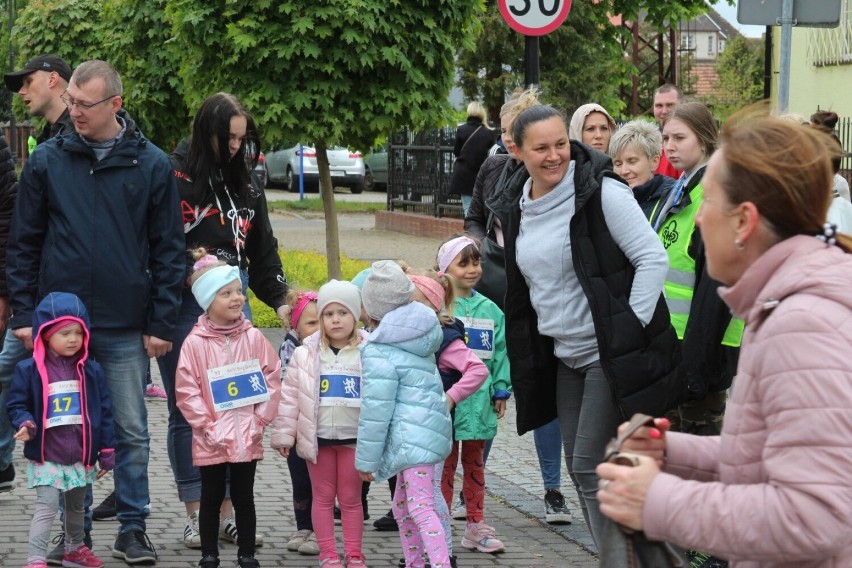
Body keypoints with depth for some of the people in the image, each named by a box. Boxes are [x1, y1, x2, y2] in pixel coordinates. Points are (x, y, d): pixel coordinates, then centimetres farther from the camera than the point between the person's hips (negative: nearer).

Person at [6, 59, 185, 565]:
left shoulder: (152, 165, 0)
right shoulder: (47, 161, 2)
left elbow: (169, 251, 3)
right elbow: (24, 244, 6)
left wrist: (161, 324, -1)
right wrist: (23, 314, 0)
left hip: (126, 331, -1)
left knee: (133, 432, 5)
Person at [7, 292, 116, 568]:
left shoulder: (91, 371, 1)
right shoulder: (29, 370, -8)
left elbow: (104, 412, 5)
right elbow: (17, 404, -1)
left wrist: (107, 452, 4)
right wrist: (25, 424, -23)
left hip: (82, 456, 4)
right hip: (45, 457, -4)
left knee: (76, 506, 21)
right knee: (46, 507, -11)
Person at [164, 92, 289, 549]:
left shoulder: (245, 183, 11)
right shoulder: (174, 176, -6)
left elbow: (263, 248, 17)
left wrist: (279, 300, 10)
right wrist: (191, 270, -20)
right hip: (183, 306, -5)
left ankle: (228, 513, 13)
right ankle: (195, 516, 10)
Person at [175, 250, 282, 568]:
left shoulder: (253, 338, -1)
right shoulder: (195, 343, -8)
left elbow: (272, 379, 2)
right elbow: (187, 392, -8)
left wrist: (260, 421, -4)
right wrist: (209, 428, -11)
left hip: (248, 440, 2)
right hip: (212, 442, -2)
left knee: (244, 499, 11)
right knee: (212, 499, 10)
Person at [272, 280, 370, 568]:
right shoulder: (307, 353, -1)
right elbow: (290, 395, 1)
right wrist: (284, 434, -1)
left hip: (354, 437, -1)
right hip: (318, 437, 1)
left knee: (351, 498, 9)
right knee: (323, 497, 9)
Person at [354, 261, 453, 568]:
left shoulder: (379, 353, -12)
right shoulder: (421, 335, 13)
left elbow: (376, 411, -14)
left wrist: (366, 460, -8)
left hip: (413, 436, -10)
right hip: (430, 428, 10)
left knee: (420, 507, -17)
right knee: (402, 505, 20)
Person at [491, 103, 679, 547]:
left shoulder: (600, 191, -13)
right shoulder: (517, 210, 9)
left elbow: (653, 258, -16)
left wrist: (630, 329, -18)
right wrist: (528, 360, 15)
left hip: (611, 355, -8)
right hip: (564, 357, 8)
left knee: (590, 468, -11)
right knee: (577, 467, 11)